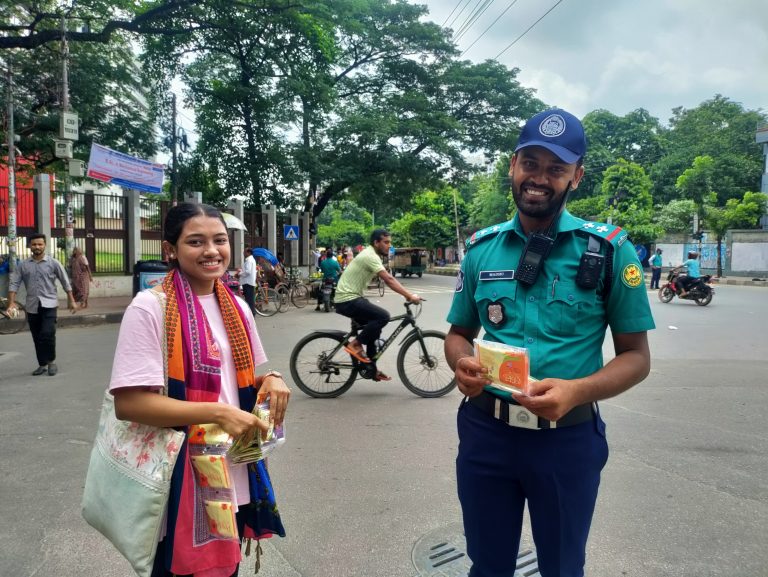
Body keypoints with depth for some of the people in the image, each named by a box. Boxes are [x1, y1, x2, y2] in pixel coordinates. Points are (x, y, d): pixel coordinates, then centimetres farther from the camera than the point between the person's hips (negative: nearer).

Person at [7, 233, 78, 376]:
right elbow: (14, 283, 3)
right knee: (37, 337, 9)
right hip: (32, 306, 3)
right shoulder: (23, 265, 6)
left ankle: (51, 361, 4)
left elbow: (65, 282, 3)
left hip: (49, 304, -3)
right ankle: (42, 364, 20)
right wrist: (11, 303, -8)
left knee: (48, 333, -15)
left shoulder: (53, 263, 1)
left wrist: (71, 301, 0)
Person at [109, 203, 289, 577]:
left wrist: (270, 381, -7)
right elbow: (127, 403, -20)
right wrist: (217, 412, -27)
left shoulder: (237, 308, 5)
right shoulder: (150, 307, -15)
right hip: (180, 480, -6)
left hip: (235, 476, 6)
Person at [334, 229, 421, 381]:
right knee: (383, 316, -21)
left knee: (374, 324, 14)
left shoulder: (372, 255, 14)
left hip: (352, 298, 11)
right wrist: (409, 295, -28)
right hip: (347, 300, -11)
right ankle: (355, 344, -7)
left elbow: (388, 279, 13)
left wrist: (407, 293, 5)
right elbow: (389, 280, -26)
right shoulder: (370, 256, -18)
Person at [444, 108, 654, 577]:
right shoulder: (481, 248, 2)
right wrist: (463, 363, -12)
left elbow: (636, 356, -5)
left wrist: (576, 391, -24)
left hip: (567, 436, -2)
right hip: (485, 430, 2)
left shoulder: (610, 250, -8)